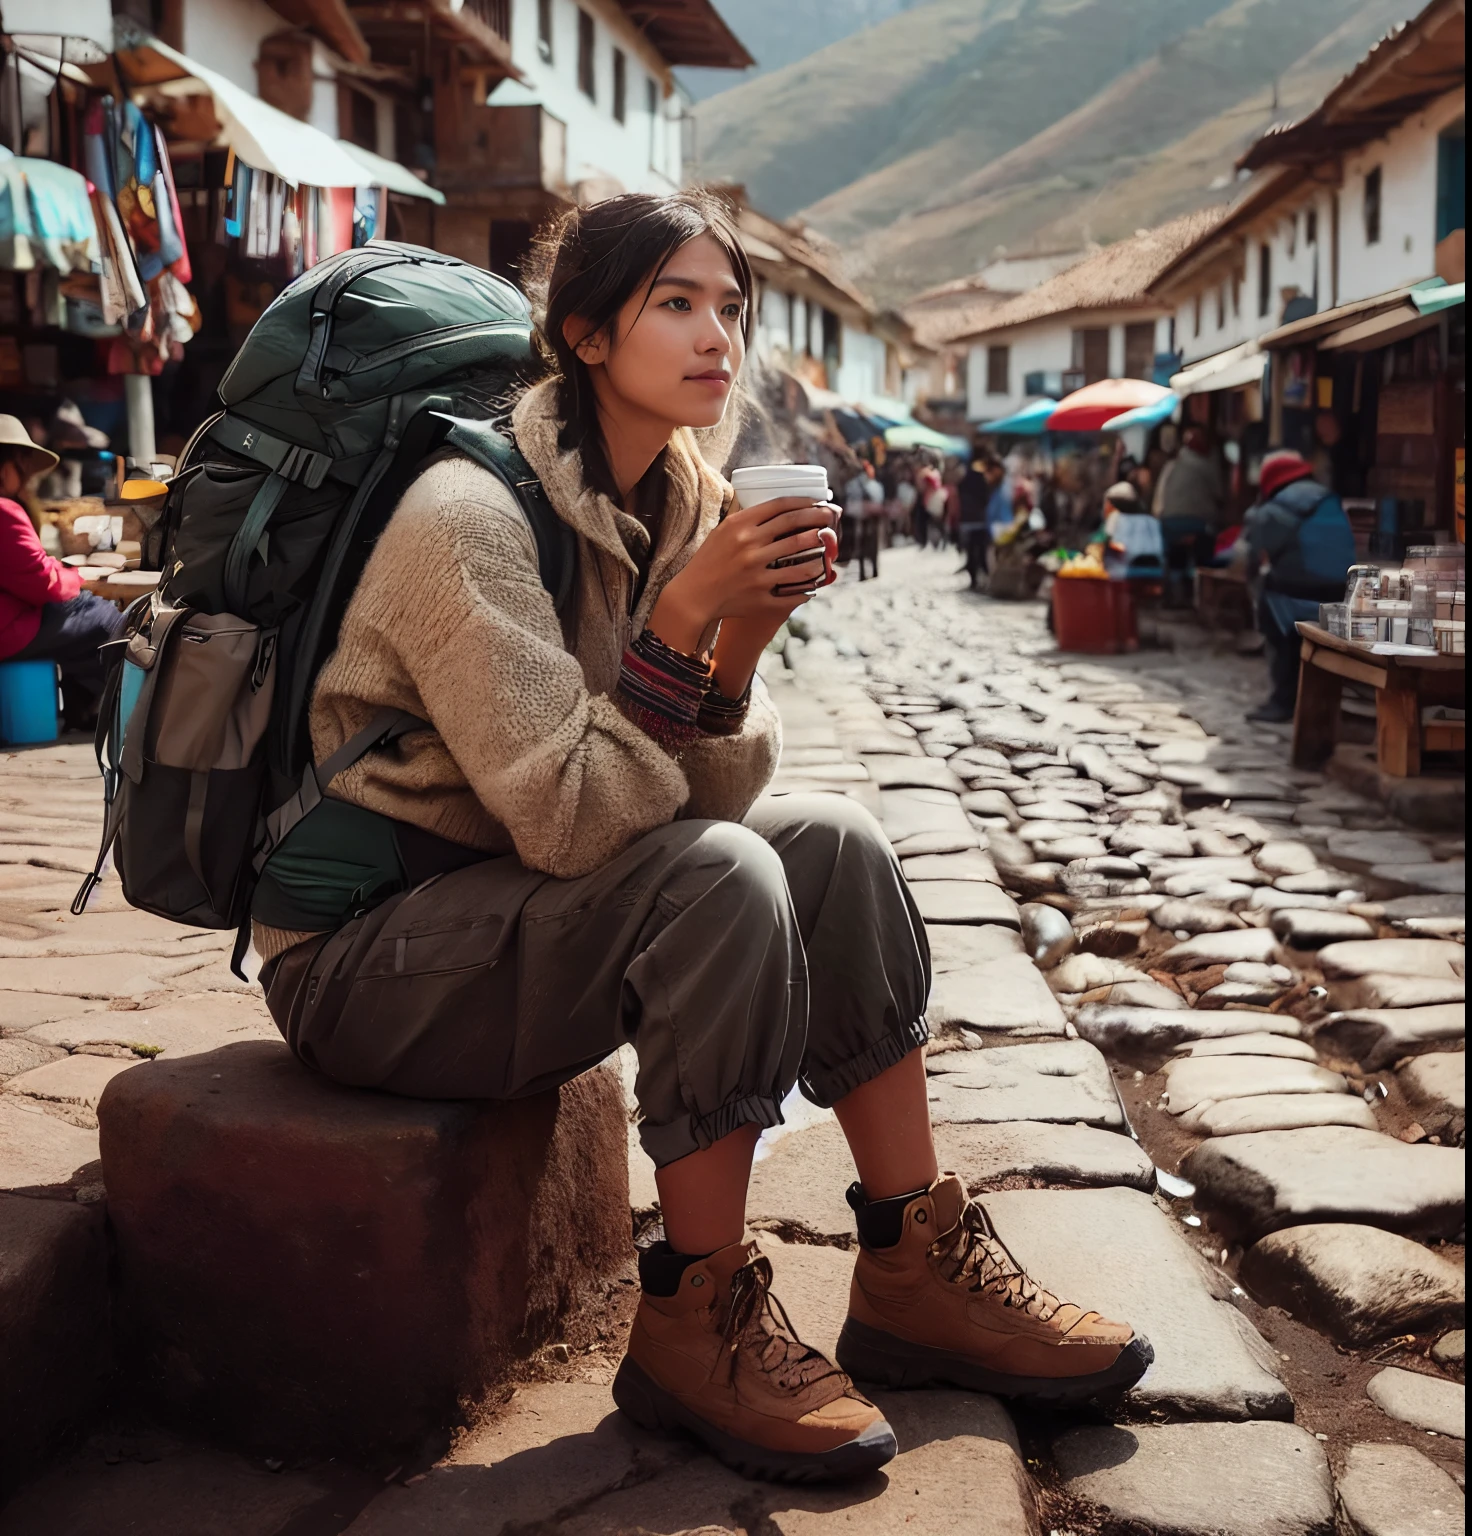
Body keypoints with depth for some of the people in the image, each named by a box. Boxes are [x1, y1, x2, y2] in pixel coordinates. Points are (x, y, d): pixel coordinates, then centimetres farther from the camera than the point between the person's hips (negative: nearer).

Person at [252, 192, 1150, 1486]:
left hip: (508, 910, 8)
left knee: (836, 843, -6)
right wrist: (684, 615, -30)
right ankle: (698, 1322, -13)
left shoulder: (684, 504, 2)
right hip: (358, 959, -8)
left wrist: (742, 644, -21)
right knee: (720, 881, -28)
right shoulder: (471, 516, -22)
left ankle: (916, 1274, 1)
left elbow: (710, 793, -4)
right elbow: (564, 819, -27)